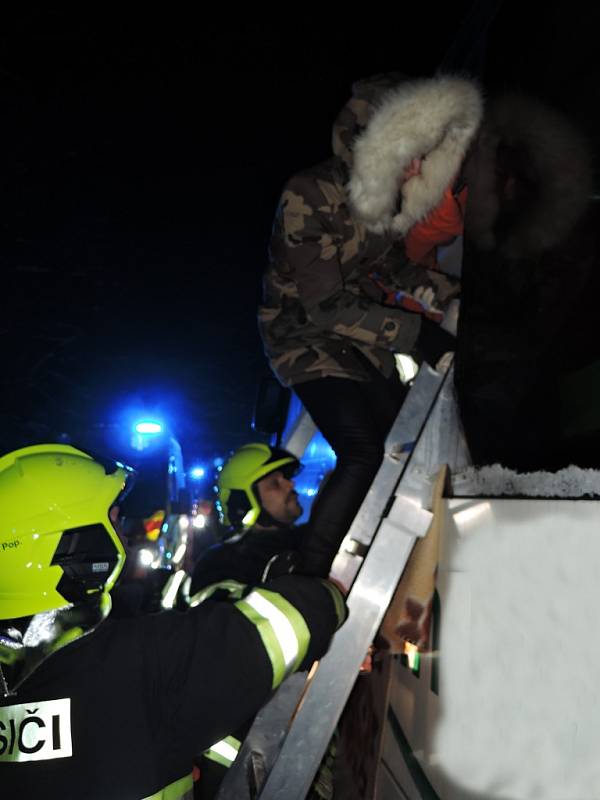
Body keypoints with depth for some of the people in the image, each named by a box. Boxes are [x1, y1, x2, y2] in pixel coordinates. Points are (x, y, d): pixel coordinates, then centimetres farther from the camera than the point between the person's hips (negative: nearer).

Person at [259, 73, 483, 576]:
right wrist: (419, 335, -29)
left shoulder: (390, 195, -6)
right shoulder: (310, 197, -25)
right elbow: (326, 306, -26)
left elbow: (407, 264, 6)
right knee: (364, 454, -22)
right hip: (307, 333, -7)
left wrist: (454, 301, -12)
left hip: (362, 332, 7)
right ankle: (311, 580, -7)